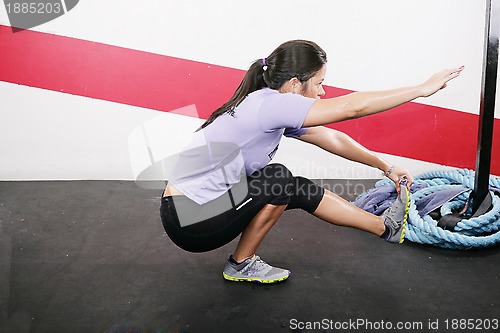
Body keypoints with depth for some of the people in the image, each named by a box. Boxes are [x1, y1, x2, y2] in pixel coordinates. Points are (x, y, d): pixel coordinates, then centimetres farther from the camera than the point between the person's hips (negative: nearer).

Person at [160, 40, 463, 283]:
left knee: (299, 190, 5)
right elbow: (352, 107, -24)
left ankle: (386, 227, 16)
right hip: (187, 219, -9)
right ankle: (242, 265, 1)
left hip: (206, 203, 9)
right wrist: (422, 89, -15)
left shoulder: (274, 110, 4)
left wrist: (387, 168, 18)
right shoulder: (269, 104, -24)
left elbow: (332, 139, 12)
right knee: (278, 180, -18)